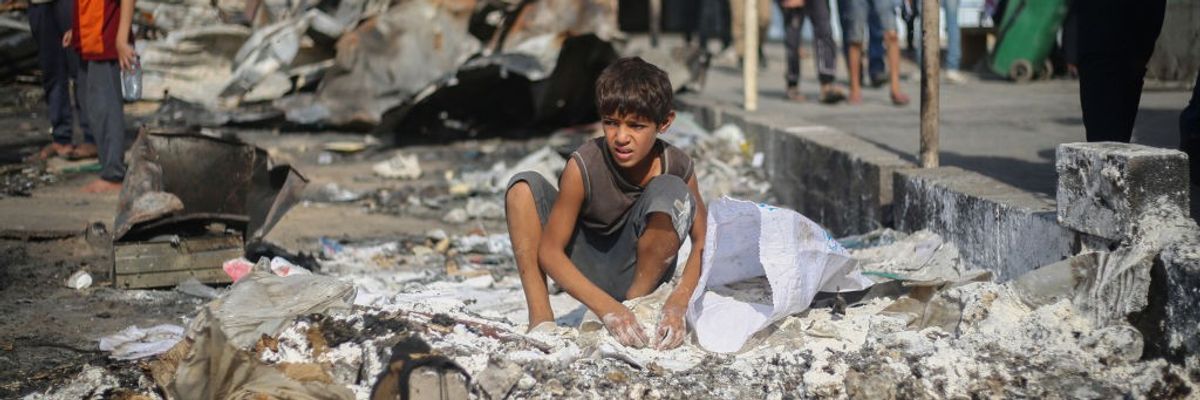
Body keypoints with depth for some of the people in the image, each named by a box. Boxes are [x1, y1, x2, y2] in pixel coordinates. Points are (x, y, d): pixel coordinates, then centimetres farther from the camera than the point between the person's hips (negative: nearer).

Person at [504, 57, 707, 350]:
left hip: (638, 273, 0)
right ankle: (540, 317, -20)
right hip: (585, 275, 0)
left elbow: (704, 242, -13)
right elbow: (549, 251, -24)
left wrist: (677, 303, -32)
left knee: (671, 192, -26)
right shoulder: (583, 167, -25)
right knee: (524, 186, -21)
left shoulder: (677, 166, -19)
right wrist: (607, 308, -36)